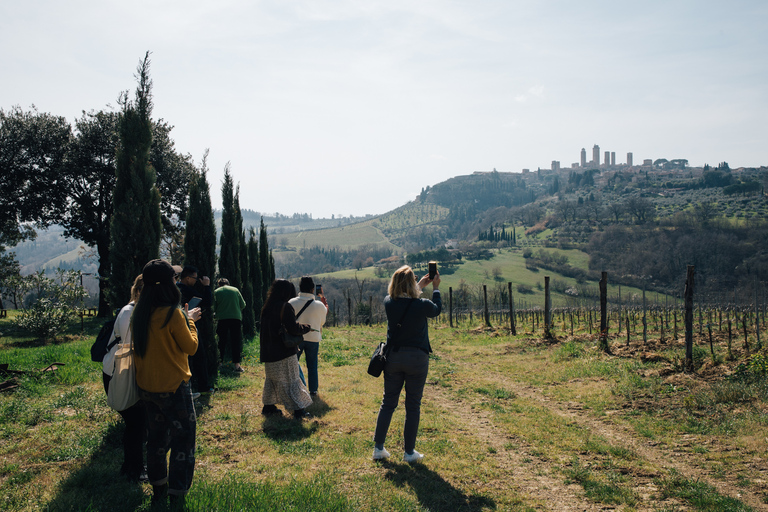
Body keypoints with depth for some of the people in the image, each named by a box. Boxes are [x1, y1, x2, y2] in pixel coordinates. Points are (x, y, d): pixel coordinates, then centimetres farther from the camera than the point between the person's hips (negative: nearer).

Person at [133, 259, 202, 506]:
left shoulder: (139, 313, 0)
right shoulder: (173, 314, -21)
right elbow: (191, 347, -12)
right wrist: (190, 320, 1)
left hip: (146, 387, 7)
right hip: (173, 386, -7)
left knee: (156, 437, 21)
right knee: (183, 440, 5)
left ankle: (158, 489, 33)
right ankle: (177, 495, 9)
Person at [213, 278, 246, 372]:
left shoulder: (216, 292, 3)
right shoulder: (235, 290, 5)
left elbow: (214, 308, 2)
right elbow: (243, 305, 6)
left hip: (222, 319, 0)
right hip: (236, 318, 0)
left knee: (221, 342, 11)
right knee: (236, 342, 3)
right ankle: (237, 365, -2)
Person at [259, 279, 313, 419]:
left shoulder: (267, 306, 7)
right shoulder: (284, 307, -17)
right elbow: (293, 328, -21)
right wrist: (306, 327, -3)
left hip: (269, 351, 7)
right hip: (284, 350, -7)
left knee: (272, 378, 19)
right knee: (291, 379, 0)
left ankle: (268, 406, 25)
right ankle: (298, 410, 2)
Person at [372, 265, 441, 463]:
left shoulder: (389, 303, -7)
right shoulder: (422, 305, -16)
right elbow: (437, 309, 8)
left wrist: (420, 286, 25)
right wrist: (435, 288, 21)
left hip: (393, 357, 3)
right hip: (417, 358, -3)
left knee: (388, 402, 14)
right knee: (413, 406, 8)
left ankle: (378, 448, 19)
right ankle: (409, 452, 16)